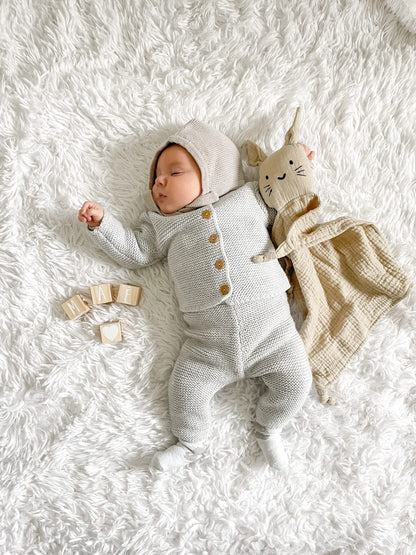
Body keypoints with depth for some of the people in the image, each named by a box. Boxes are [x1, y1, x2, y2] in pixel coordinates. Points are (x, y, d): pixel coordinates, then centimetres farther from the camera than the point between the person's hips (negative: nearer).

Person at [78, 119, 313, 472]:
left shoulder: (250, 198, 13)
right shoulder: (162, 224, 17)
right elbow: (134, 252, 16)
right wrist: (102, 222, 9)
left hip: (271, 324, 0)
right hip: (210, 339, 1)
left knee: (296, 378, -6)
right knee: (185, 386, -7)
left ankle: (268, 429, 23)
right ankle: (191, 443, 24)